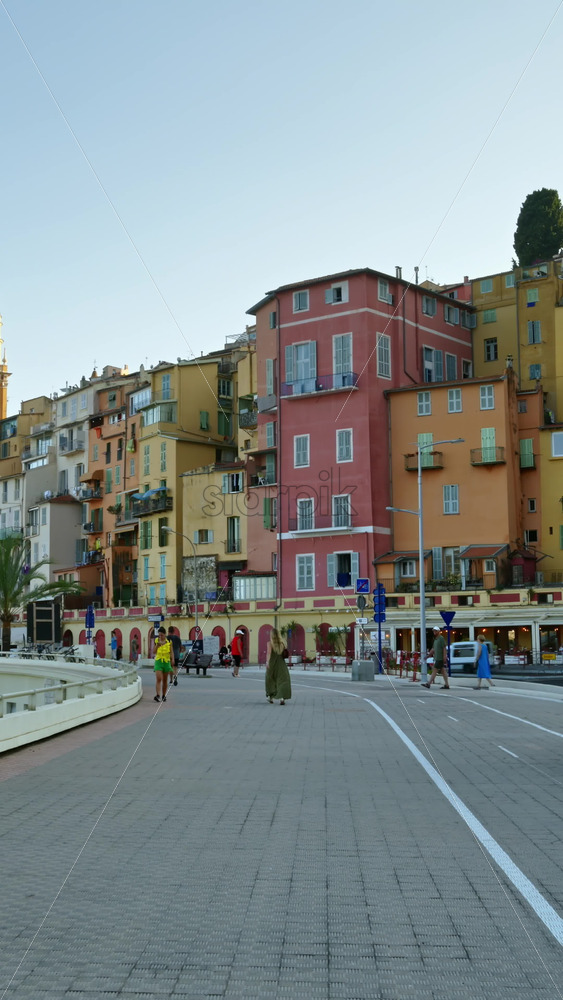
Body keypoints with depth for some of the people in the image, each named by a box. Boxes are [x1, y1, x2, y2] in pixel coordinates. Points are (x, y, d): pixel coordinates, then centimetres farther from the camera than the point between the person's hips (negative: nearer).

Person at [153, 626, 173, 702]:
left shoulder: (169, 641, 1)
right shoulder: (156, 640, 1)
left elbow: (171, 652, 5)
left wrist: (172, 660, -5)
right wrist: (157, 644, -19)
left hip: (166, 661, 1)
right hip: (158, 661, -1)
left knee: (165, 680, 8)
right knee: (158, 679, -15)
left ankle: (163, 695, 19)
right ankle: (158, 695, -23)